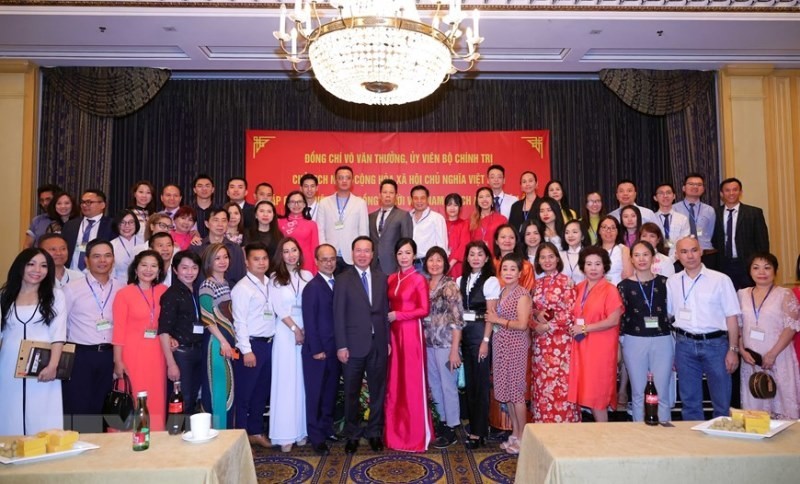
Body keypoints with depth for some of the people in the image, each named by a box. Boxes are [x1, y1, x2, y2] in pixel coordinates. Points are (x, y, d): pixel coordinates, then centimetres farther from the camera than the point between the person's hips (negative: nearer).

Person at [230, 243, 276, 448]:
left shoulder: (270, 284, 9)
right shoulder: (242, 288, -10)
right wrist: (246, 351, -16)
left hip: (269, 343, 7)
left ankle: (256, 432, 29)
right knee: (243, 392, 4)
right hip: (251, 345, -7)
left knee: (262, 391, 16)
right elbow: (239, 322, -14)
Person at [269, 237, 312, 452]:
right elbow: (279, 309, -4)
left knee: (304, 380, 6)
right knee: (286, 380, 0)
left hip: (307, 331, 2)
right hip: (285, 332, -2)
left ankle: (302, 430, 15)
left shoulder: (307, 276, 6)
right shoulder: (275, 278, 1)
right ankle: (285, 434, 6)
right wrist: (295, 329, -8)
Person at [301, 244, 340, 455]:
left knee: (331, 392, 14)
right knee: (315, 394, 5)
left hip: (334, 349, 6)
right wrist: (317, 350, -14)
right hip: (317, 351, -6)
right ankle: (316, 437, 15)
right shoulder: (312, 287, -10)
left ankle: (327, 429, 29)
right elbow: (309, 321, -13)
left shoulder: (337, 284, 9)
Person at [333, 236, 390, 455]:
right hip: (354, 345, -3)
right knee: (352, 393, 10)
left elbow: (385, 310, 8)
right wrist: (341, 345, -10)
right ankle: (352, 435, 25)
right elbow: (338, 315, -5)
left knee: (378, 391, 10)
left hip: (378, 344, 3)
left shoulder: (381, 278, 7)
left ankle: (375, 432, 26)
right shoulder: (343, 279, -3)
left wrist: (388, 340, 5)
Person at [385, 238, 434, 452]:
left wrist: (397, 315, -12)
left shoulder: (419, 279, -6)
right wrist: (388, 318, 0)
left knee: (413, 382, 1)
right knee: (394, 382, 9)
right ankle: (395, 431, 20)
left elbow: (424, 310, -10)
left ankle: (416, 434, 13)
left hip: (411, 332, -5)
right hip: (393, 332, 5)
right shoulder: (391, 278, 11)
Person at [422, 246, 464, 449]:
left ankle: (451, 430, 16)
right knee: (434, 384, 16)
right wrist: (422, 340, 6)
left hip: (445, 343, -6)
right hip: (428, 343, 6)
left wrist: (455, 350, -17)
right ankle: (443, 421, 33)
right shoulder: (424, 284, 7)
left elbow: (457, 319, -15)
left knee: (448, 385, 4)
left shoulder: (450, 285, -12)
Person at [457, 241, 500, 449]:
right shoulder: (460, 281, 12)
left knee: (480, 382, 0)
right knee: (469, 381, 11)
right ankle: (474, 425, 24)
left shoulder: (491, 281, -5)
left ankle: (478, 432, 8)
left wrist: (485, 341, -14)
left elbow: (491, 314, -9)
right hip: (463, 332, 6)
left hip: (480, 332, -5)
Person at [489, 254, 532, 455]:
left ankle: (522, 437, 13)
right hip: (501, 344, 7)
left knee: (516, 389, 0)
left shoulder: (522, 294, -12)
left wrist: (499, 321, -12)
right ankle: (514, 433, 24)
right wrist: (494, 320, 0)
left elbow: (522, 324, -18)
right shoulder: (502, 292, 11)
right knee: (506, 389, 12)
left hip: (516, 345, -7)